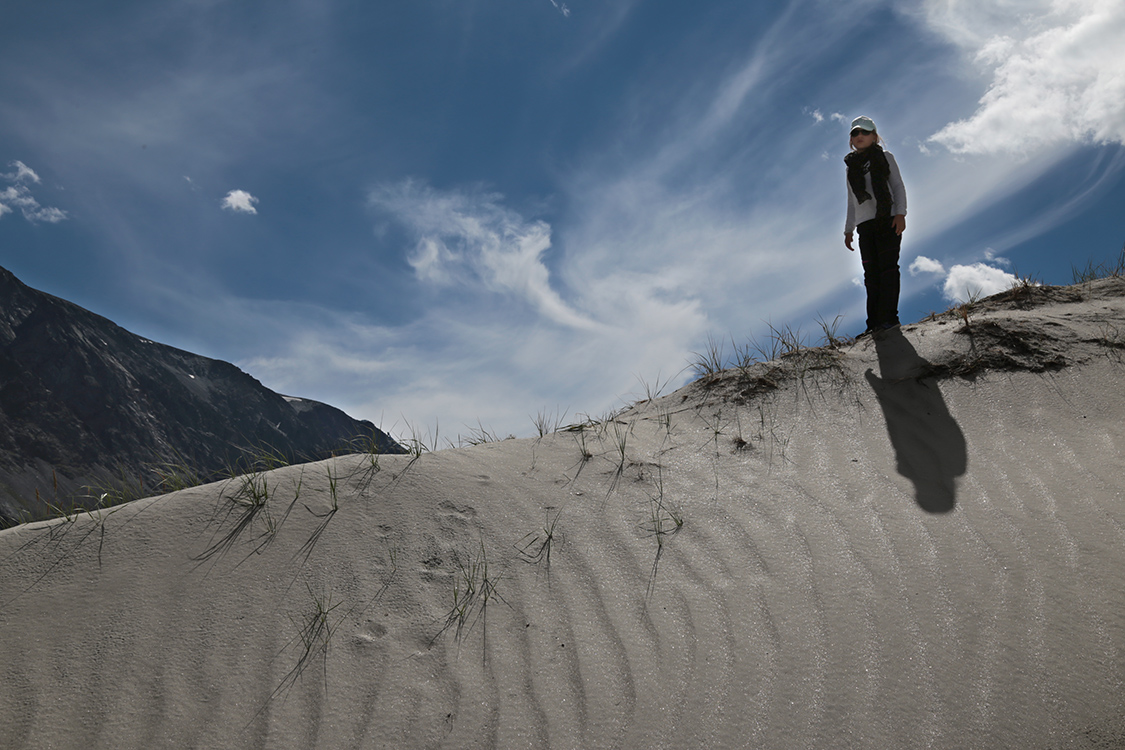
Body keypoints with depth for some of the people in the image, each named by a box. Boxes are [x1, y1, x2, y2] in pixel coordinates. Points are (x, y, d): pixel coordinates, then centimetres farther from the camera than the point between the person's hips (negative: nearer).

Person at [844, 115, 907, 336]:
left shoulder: (885, 157, 11)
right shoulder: (851, 166, 21)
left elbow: (898, 186, 5)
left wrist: (900, 213, -10)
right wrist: (848, 230, 17)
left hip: (887, 219, -4)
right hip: (864, 224, 4)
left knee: (887, 267, -13)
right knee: (871, 273, -2)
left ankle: (889, 317, -18)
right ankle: (874, 323, -3)